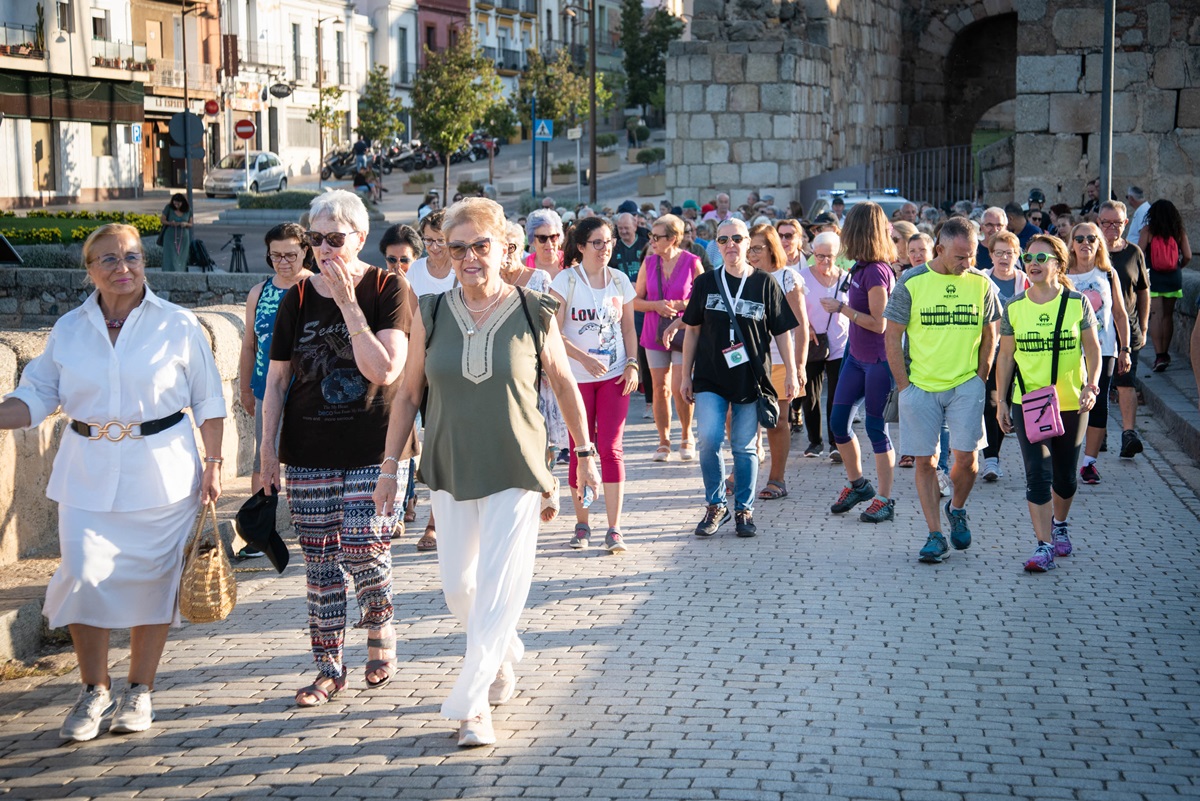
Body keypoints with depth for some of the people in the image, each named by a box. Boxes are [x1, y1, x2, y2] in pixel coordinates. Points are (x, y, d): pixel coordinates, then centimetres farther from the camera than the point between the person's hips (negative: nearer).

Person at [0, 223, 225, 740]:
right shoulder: (69, 330, 6)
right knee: (84, 578, -7)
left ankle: (139, 690, 19)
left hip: (161, 475, -2)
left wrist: (213, 464, -2)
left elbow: (208, 402, 3)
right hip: (88, 476, 2)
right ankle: (95, 690, 12)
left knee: (152, 580, 3)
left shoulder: (178, 326, 0)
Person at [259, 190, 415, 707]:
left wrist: (348, 302, -18)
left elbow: (383, 370, -17)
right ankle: (329, 668, 15)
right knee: (320, 561, 5)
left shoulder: (389, 290, -5)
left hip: (374, 447, -3)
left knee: (364, 549, -12)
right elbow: (276, 381, 10)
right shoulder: (297, 299, 6)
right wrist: (267, 451, 5)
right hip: (310, 451, 3)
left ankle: (380, 626, 19)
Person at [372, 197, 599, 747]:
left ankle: (472, 705, 2)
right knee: (457, 584, 9)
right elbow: (407, 395, 5)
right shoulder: (432, 315, -2)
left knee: (498, 585, -7)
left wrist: (585, 453, 8)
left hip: (514, 470, -3)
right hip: (449, 468, 3)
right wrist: (389, 468, 4)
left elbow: (564, 386, 6)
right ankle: (504, 656, 38)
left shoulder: (534, 314, -6)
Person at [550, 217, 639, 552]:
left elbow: (628, 328, 13)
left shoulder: (620, 280, 6)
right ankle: (582, 526, 15)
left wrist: (632, 364, -1)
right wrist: (585, 358, -20)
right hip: (576, 376, -2)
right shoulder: (565, 280, -5)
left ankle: (614, 530, -6)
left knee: (611, 448, -6)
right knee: (580, 450, 4)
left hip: (614, 376, 2)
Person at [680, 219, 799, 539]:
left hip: (750, 380, -1)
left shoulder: (765, 284, 1)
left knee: (745, 447, 3)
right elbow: (692, 330, 11)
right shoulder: (705, 283, 5)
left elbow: (782, 331, 5)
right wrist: (686, 375, 9)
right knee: (708, 440, -11)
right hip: (710, 379, 1)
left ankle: (743, 510, 17)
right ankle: (715, 506, 7)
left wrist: (790, 373, 2)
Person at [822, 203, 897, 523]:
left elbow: (879, 323, -22)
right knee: (838, 421, 11)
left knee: (876, 427, -2)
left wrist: (840, 308, -18)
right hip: (857, 355, 9)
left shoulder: (875, 272, -20)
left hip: (878, 360, -9)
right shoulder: (861, 268, 5)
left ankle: (885, 500, 8)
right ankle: (856, 484, 28)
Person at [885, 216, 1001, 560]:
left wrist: (980, 378, 5)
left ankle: (957, 509, 25)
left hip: (966, 384, 1)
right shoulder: (911, 282, -5)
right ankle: (935, 535, 11)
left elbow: (989, 335, 12)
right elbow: (892, 336, 0)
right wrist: (904, 385, -4)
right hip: (920, 386, -1)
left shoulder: (981, 284, 1)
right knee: (925, 460, 1)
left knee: (966, 455, -5)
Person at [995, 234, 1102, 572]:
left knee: (1065, 477, 12)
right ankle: (1044, 547, -9)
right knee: (1037, 473, -11)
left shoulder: (1078, 303, -2)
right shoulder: (1014, 307, 0)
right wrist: (1001, 400, 4)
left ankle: (1059, 524, 40)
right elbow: (1005, 356, 6)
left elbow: (1092, 350, 3)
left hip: (1071, 404, 1)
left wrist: (1091, 387, -11)